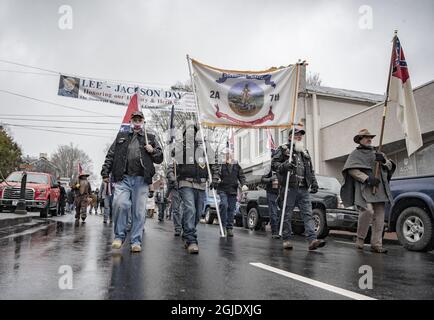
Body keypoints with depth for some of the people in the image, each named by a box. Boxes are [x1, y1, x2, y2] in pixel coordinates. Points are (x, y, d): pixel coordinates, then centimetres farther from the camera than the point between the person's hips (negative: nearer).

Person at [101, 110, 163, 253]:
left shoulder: (150, 138, 19)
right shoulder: (121, 136, 20)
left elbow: (160, 158, 18)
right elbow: (110, 155, 16)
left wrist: (153, 151, -2)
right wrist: (105, 172, 5)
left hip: (141, 180, 0)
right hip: (123, 178, 0)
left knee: (139, 210, -1)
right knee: (120, 204, -16)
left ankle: (136, 241, 8)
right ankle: (119, 236, 2)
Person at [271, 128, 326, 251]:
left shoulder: (305, 152, 24)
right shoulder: (283, 149, 5)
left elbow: (311, 170, 28)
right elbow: (273, 164, -4)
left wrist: (314, 182, 16)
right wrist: (284, 166, -22)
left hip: (304, 189, 6)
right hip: (289, 188, -5)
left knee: (308, 214, -3)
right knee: (287, 216, 1)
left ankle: (312, 240, -7)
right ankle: (286, 240, 11)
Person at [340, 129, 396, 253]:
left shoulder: (377, 153, 27)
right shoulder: (355, 154, 10)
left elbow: (391, 166, 22)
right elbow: (352, 170, -5)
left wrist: (384, 160, 0)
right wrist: (367, 178, -16)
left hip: (379, 188, 6)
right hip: (364, 187, -6)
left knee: (379, 216, -1)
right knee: (368, 211, -24)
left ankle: (376, 244, 5)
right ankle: (360, 238, -6)